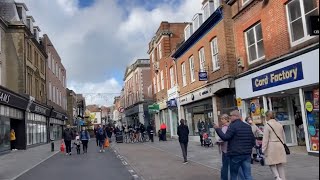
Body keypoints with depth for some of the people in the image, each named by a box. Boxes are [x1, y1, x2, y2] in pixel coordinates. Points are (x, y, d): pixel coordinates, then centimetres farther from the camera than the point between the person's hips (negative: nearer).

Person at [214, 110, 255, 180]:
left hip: (236, 154, -6)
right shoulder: (248, 126, 11)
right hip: (247, 154, 6)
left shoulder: (233, 125, -11)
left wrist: (218, 129, -7)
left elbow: (225, 137, -16)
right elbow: (253, 141, 14)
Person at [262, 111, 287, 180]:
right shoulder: (279, 124, 10)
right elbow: (283, 137, 17)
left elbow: (265, 139, -11)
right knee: (280, 164, 10)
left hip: (271, 146, -6)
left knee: (272, 163, 4)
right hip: (280, 146, 6)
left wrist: (264, 149, -7)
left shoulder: (267, 125, -10)